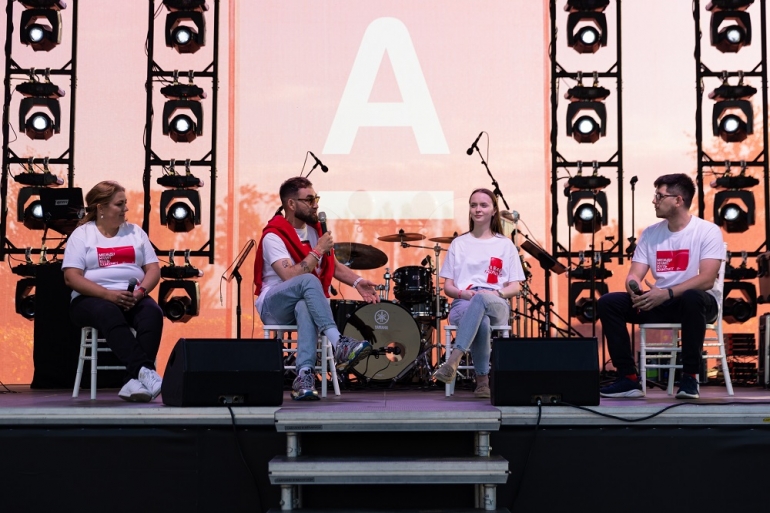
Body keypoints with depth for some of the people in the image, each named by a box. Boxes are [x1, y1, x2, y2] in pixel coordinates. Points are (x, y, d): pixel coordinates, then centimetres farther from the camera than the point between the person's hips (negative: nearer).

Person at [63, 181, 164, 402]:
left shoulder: (135, 232, 15)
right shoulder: (82, 234, 5)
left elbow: (153, 269, 9)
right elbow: (72, 277, -6)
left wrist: (140, 291, -13)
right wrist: (108, 294, -20)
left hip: (132, 299, 3)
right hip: (92, 299, -3)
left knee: (153, 313, -31)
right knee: (109, 314, -39)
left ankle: (134, 381, -43)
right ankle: (143, 371, -52)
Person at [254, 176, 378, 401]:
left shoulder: (314, 229, 8)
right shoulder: (273, 236, -14)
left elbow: (333, 265, 15)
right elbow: (290, 277, -27)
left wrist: (357, 282, -3)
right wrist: (318, 251, -22)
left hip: (305, 302, 4)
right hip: (274, 306, -4)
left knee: (305, 309, -36)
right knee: (309, 280, -36)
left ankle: (304, 375, -48)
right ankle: (338, 344, -45)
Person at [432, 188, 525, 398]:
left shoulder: (505, 245, 16)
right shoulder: (459, 244, 17)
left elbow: (515, 287, 11)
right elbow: (448, 287, 13)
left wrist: (496, 293, -12)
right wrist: (466, 294, -9)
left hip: (497, 307, 0)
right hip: (463, 305, 0)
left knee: (482, 300, -41)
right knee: (481, 322, -40)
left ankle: (454, 360, -48)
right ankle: (482, 380, -33)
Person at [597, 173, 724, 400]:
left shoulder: (708, 231, -10)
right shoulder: (650, 234, 7)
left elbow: (707, 279, -21)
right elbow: (634, 275, 2)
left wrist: (667, 293, -32)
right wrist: (635, 290, -24)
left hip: (697, 302, -5)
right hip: (660, 302, 5)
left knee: (692, 298, -41)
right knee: (607, 303, -13)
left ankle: (689, 377, -27)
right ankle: (629, 378, -14)